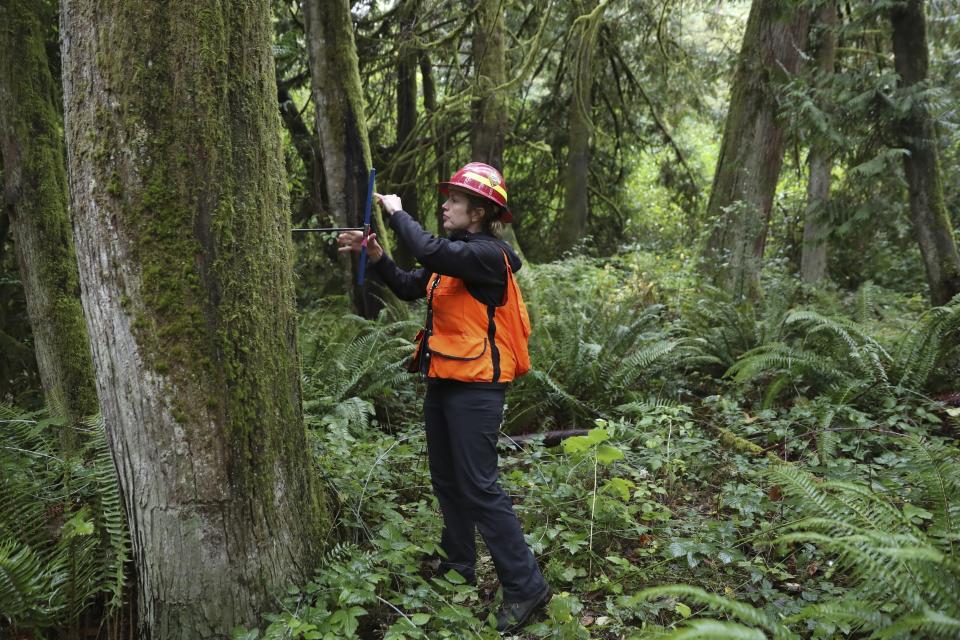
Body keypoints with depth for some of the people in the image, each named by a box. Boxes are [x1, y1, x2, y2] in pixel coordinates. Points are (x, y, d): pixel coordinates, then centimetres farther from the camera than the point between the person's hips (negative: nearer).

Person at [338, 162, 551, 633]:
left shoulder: (487, 254, -16)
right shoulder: (456, 252, 14)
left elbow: (430, 252, -31)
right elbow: (410, 287, 16)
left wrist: (396, 212, -15)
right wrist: (376, 256, 1)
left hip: (475, 387, -10)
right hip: (443, 381, 10)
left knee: (478, 488, -9)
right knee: (446, 482, 17)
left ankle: (525, 586, 1)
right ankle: (459, 567, 32)